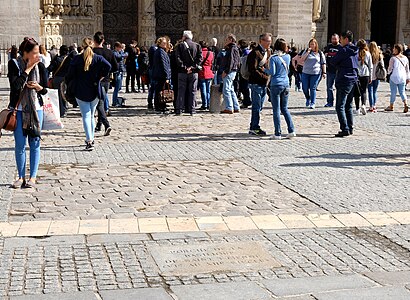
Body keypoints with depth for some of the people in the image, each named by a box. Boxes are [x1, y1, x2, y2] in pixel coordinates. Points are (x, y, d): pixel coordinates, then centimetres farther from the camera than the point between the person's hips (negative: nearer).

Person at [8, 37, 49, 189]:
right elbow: (15, 86, -19)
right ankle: (21, 177, 13)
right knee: (19, 145, 2)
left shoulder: (40, 66, 0)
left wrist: (39, 87, -17)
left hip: (36, 108, 1)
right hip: (18, 109, -1)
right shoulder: (14, 64, -5)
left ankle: (33, 177, 12)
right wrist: (28, 68, -17)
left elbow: (45, 89, 6)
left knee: (35, 143, 3)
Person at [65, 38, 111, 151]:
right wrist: (101, 77, -5)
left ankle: (89, 141, -16)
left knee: (86, 116, -4)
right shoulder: (98, 58, -1)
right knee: (91, 115, 17)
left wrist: (67, 83, 10)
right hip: (94, 91, 2)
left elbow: (70, 74, -7)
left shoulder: (77, 59, -4)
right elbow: (108, 66, -17)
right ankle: (91, 139, 26)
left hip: (81, 92, -2)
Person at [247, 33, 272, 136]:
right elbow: (253, 69, -18)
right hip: (256, 83, -9)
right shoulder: (255, 52, -13)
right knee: (256, 106, -5)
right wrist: (263, 74, -19)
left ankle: (254, 127, 21)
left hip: (264, 83, 9)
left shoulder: (268, 52, 14)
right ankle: (254, 128, 1)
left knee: (259, 107, 13)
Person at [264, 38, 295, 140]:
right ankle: (291, 130, 8)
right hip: (286, 85, 5)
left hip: (276, 85, -5)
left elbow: (272, 72, -12)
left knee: (276, 110, 0)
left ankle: (278, 133, 1)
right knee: (284, 108, 15)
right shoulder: (288, 57, 5)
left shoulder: (273, 58, -10)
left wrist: (264, 69, 4)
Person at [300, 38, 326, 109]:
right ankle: (308, 99, 29)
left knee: (313, 88, -4)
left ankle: (313, 103, 4)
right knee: (305, 88, 2)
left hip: (316, 73, -2)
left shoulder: (320, 53, 5)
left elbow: (323, 63, 7)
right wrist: (308, 52, -11)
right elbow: (302, 59, -4)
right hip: (305, 73, 2)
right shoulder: (306, 51, 9)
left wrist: (324, 72, 1)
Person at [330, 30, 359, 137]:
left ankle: (345, 129, -14)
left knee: (340, 106, -8)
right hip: (353, 80, 9)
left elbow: (333, 62, -8)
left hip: (344, 81, -9)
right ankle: (350, 128, 19)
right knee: (348, 106, 16)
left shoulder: (344, 50, -13)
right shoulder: (355, 51, 11)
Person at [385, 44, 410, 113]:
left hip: (394, 77, -4)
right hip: (402, 78, 4)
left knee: (393, 92, 6)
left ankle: (391, 106, 15)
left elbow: (390, 69, -7)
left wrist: (388, 72, 16)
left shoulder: (393, 58, -12)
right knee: (402, 92, 9)